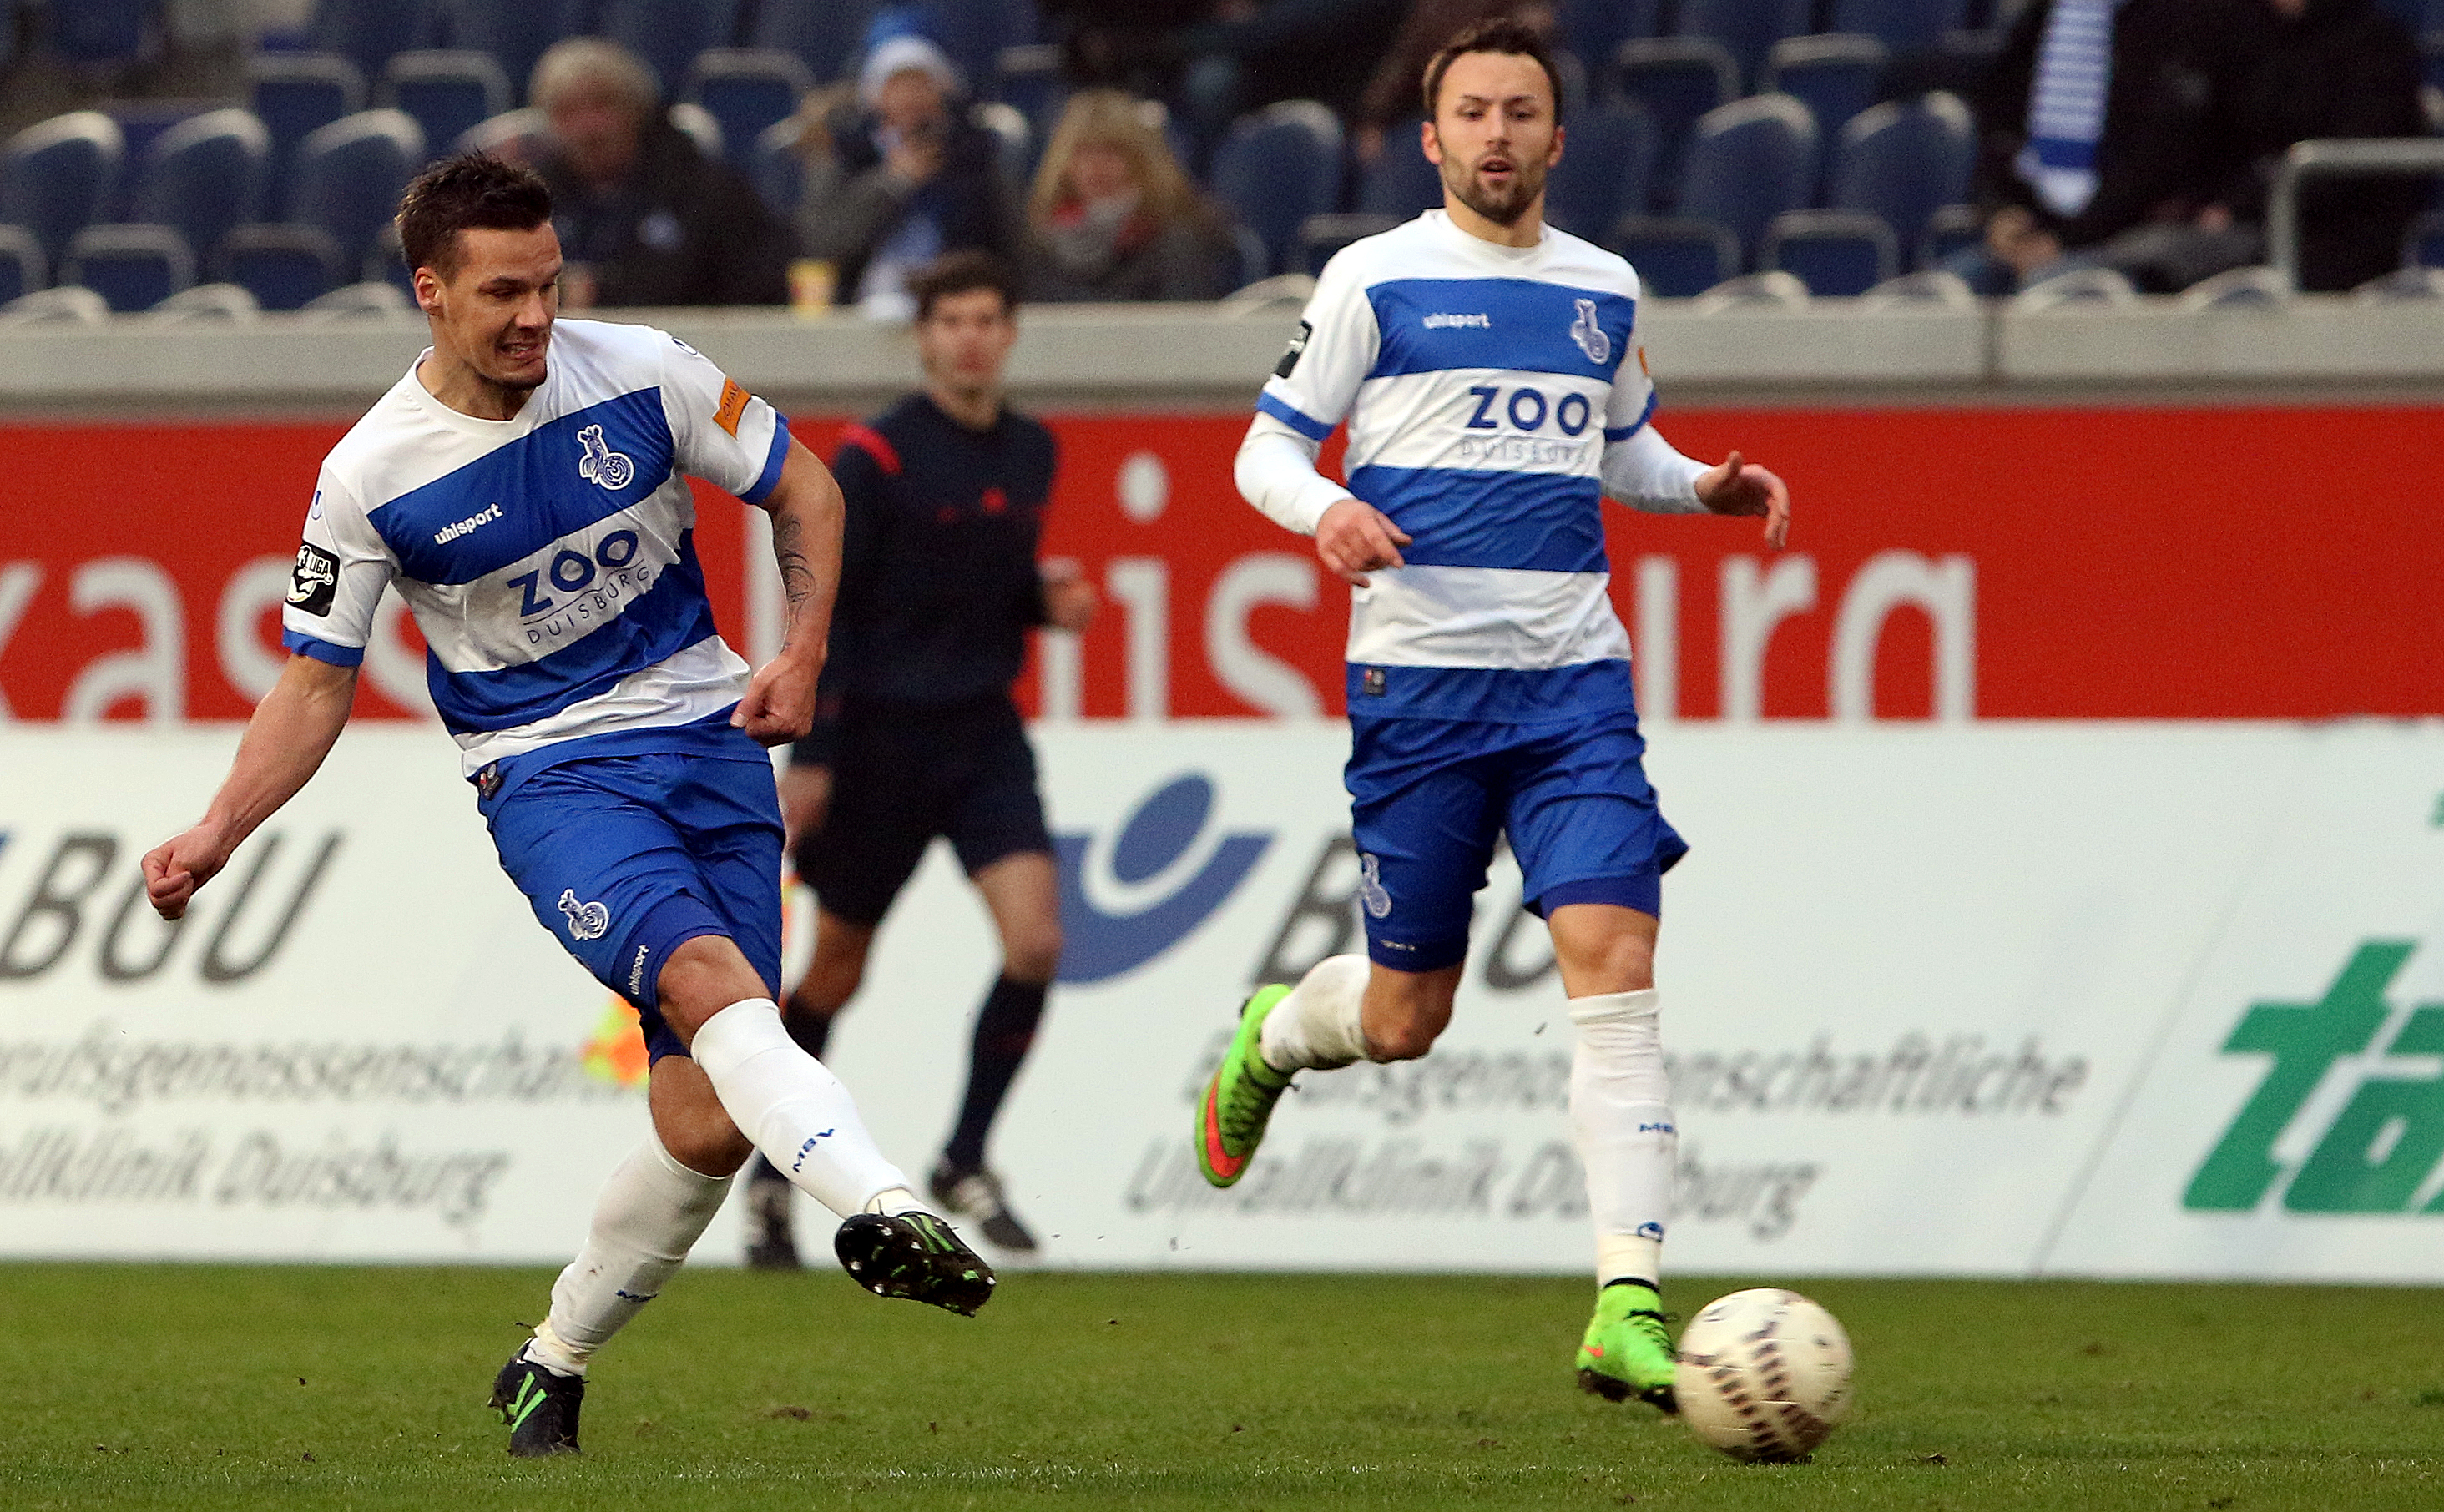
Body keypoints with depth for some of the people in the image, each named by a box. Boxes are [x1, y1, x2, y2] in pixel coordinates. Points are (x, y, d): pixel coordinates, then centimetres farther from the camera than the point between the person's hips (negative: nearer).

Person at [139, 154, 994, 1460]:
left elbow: (803, 490, 10)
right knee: (706, 976, -32)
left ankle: (554, 1362, 16)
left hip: (708, 734, 2)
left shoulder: (641, 375, -4)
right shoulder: (371, 475, -7)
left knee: (707, 1124, -6)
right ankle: (884, 1212, -52)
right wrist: (213, 837, -8)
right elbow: (315, 682, 3)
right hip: (544, 768, -2)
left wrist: (801, 657, -4)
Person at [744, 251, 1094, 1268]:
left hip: (986, 735, 4)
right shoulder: (875, 458, -11)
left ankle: (964, 1163, 1)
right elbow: (823, 609, -11)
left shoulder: (1030, 453, 7)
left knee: (1036, 943, -14)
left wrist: (1046, 603, -1)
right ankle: (772, 1176, 25)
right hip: (882, 736, -4)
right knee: (837, 971, 6)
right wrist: (809, 757, -15)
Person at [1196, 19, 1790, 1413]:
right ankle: (1274, 1034, 41)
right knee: (1405, 1019, 3)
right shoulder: (1376, 279, 1)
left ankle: (1629, 1310, -19)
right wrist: (1324, 509, -19)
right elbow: (1266, 450, 3)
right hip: (1419, 677, -3)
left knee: (1617, 962, -15)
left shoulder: (1604, 291, 13)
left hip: (1574, 679, 3)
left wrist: (1706, 486, 8)